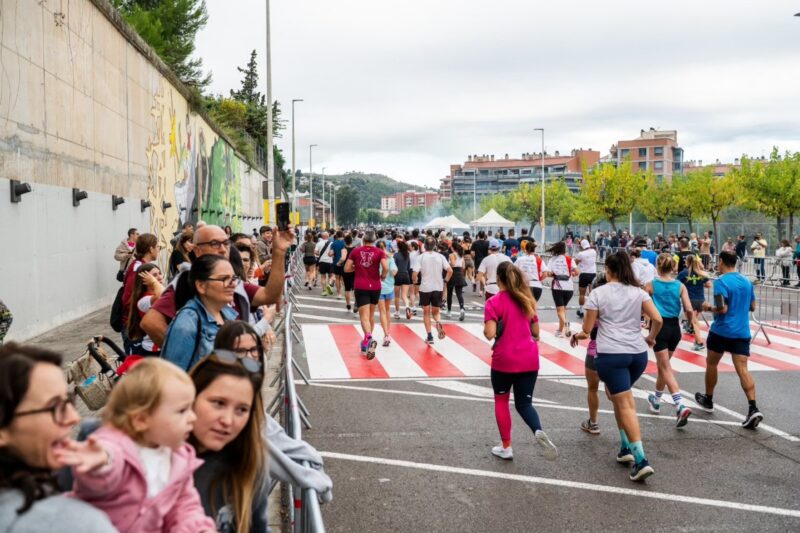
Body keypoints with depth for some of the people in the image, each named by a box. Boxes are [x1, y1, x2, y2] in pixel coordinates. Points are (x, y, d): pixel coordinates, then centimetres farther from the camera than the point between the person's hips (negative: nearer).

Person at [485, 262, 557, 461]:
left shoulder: (494, 303, -9)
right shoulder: (527, 300, 8)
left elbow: (490, 334, -19)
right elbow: (536, 332, 13)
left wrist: (485, 330, 3)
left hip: (504, 360, -4)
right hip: (529, 359, 4)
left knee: (501, 401, 17)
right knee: (524, 403, 11)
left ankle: (506, 447, 19)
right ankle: (538, 431, -19)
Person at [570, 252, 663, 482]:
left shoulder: (598, 293, 0)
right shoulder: (638, 292, 8)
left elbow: (587, 329, 1)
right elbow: (657, 319, -1)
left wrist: (578, 335, 23)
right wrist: (650, 338, 17)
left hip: (611, 354, -4)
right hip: (638, 353, 4)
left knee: (625, 405, -4)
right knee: (619, 395, 25)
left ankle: (641, 460, -12)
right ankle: (626, 448, 23)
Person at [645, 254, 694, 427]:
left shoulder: (651, 285, -7)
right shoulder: (680, 286, -1)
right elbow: (689, 310, -7)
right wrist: (689, 320, 14)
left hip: (659, 327, -4)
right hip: (674, 327, 4)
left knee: (666, 369, -4)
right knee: (662, 365, 22)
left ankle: (681, 406, -20)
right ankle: (656, 400, 38)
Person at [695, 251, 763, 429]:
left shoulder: (721, 282, -12)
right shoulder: (747, 281, 8)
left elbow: (722, 309, -19)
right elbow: (752, 307, 16)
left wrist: (708, 307, -2)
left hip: (722, 331, -4)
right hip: (742, 332, 5)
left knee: (711, 363, 17)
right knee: (742, 369, -2)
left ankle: (708, 400, 31)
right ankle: (753, 408, -17)